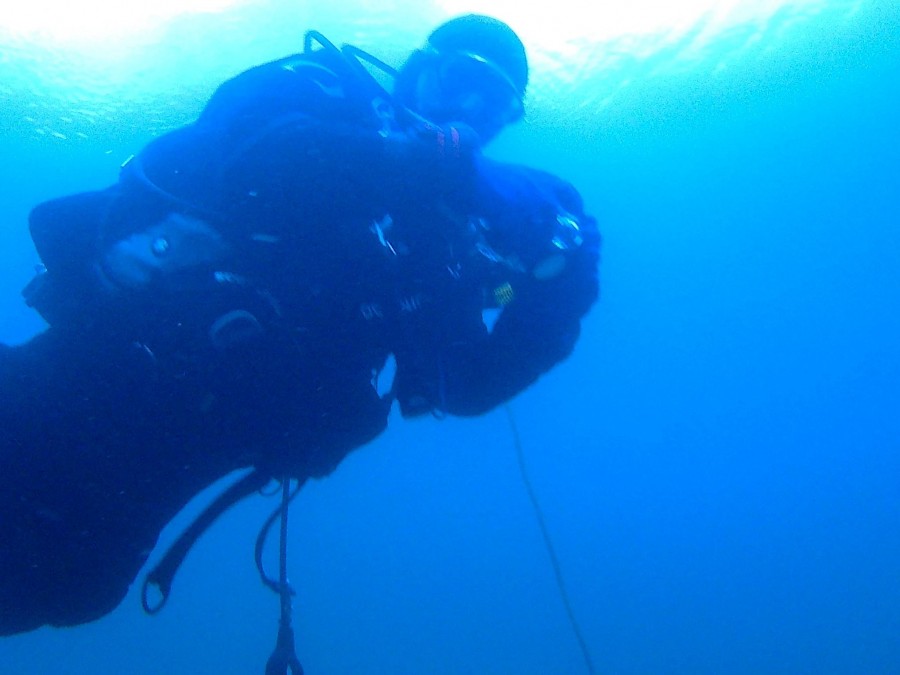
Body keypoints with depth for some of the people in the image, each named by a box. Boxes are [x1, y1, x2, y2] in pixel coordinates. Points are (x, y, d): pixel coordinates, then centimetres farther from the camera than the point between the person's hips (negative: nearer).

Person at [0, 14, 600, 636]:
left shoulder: (436, 238, 9)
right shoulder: (314, 94, -4)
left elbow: (468, 386, 3)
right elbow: (272, 161, -29)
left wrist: (556, 290, -10)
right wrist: (453, 166, -27)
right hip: (113, 364, -5)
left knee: (64, 586, 16)